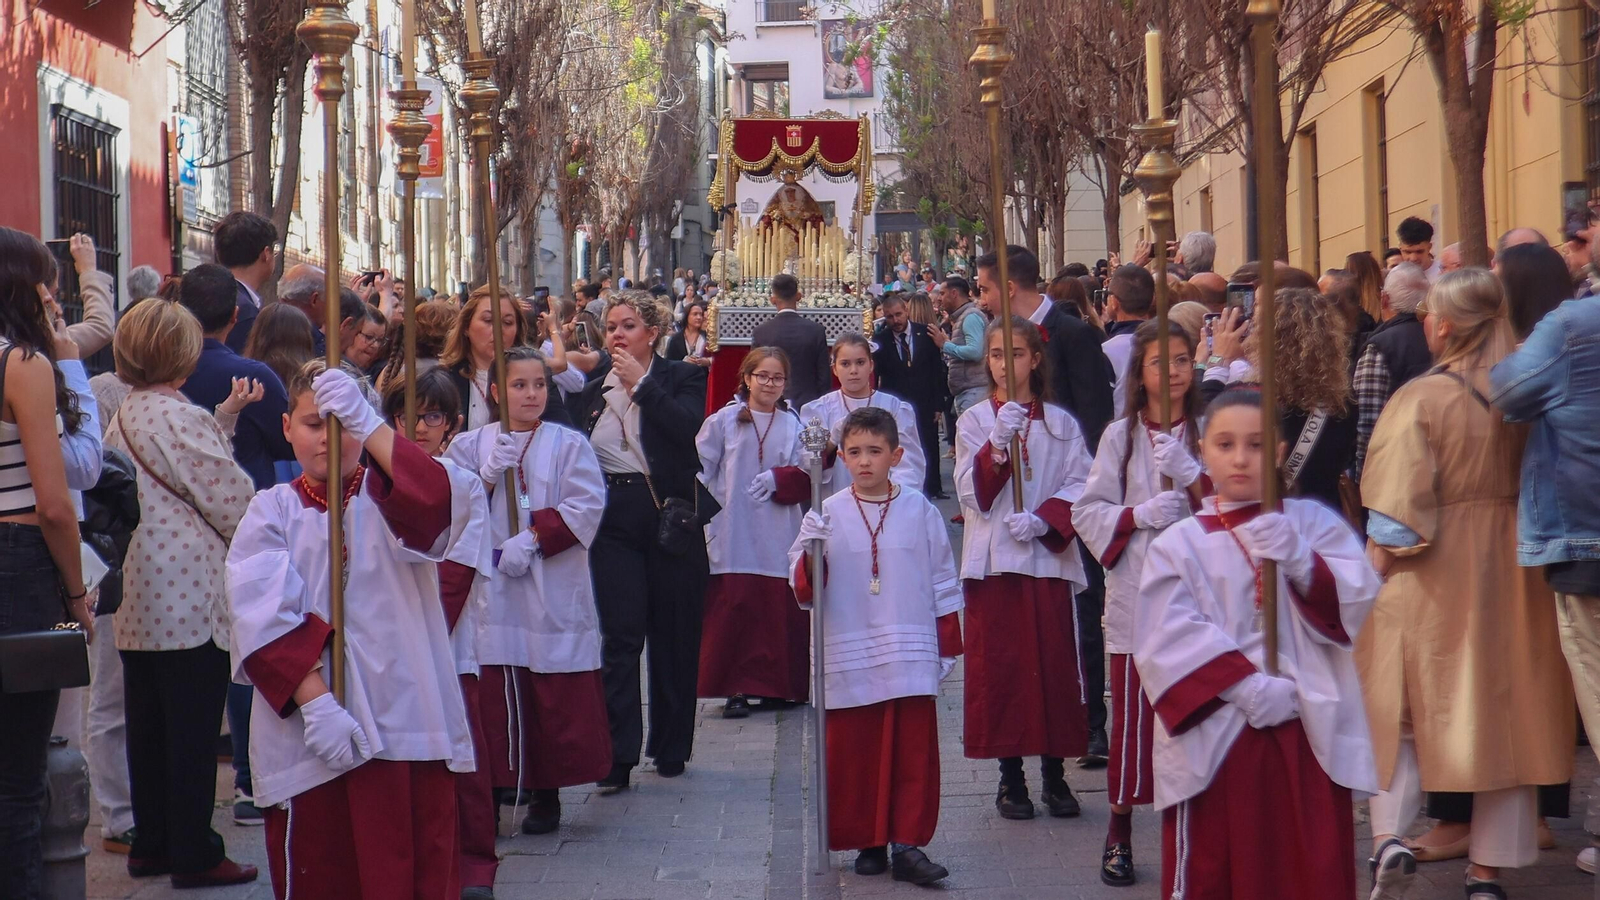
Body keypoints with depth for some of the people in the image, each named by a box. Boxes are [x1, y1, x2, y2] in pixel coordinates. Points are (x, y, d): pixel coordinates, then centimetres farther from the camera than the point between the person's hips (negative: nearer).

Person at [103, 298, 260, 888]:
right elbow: (231, 498, -12)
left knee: (147, 725, 14)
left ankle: (150, 845, 21)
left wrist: (224, 418, 17)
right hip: (189, 595, -9)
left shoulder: (123, 418, 12)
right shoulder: (179, 418, -15)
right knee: (194, 732, -3)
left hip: (138, 597, 9)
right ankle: (194, 856, 1)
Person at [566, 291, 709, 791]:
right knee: (620, 637, -6)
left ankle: (671, 749, 18)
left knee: (673, 636, 6)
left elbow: (689, 428, -18)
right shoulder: (592, 394, 13)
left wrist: (641, 384, -15)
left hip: (671, 518, -2)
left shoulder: (681, 379, 2)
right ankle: (618, 756, -8)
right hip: (614, 523, 2)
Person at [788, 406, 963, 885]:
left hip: (910, 659, 0)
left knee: (913, 754, -3)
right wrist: (809, 561, -21)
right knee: (852, 754, 3)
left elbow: (942, 580, 10)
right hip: (849, 659, 0)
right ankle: (868, 843, 14)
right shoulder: (827, 515, 3)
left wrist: (948, 645, 8)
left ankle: (908, 845, 1)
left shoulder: (919, 510, 5)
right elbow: (801, 584, 1)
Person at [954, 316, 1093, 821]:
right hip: (992, 561, 0)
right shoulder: (974, 422, 6)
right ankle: (1010, 777, 8)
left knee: (1055, 663, 0)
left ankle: (1055, 774, 10)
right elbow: (973, 494, -5)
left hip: (1048, 557, 0)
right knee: (998, 664, -1)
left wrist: (1042, 520, -15)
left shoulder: (1061, 424, 8)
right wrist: (999, 442, -20)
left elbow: (1079, 487, 1)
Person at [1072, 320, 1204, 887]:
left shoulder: (1205, 432, 5)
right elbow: (1087, 512, 0)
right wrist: (1141, 514, -15)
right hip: (1136, 591, -1)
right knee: (1132, 714, 1)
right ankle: (1119, 833, 13)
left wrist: (1189, 473, -18)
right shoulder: (1121, 436, 3)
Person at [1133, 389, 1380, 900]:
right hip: (1216, 737, -1)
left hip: (1308, 733, 1)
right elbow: (1172, 638, -9)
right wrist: (1246, 686, -18)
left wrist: (1299, 561, -21)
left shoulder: (1313, 523, 9)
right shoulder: (1179, 544, 4)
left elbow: (1355, 602, -4)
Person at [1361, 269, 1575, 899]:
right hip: (1510, 573, 4)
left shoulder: (1420, 398, -15)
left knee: (1401, 704, 10)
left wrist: (1379, 561, -8)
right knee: (1502, 704, 10)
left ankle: (1388, 837, -8)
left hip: (1431, 574, -3)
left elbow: (1396, 506, -17)